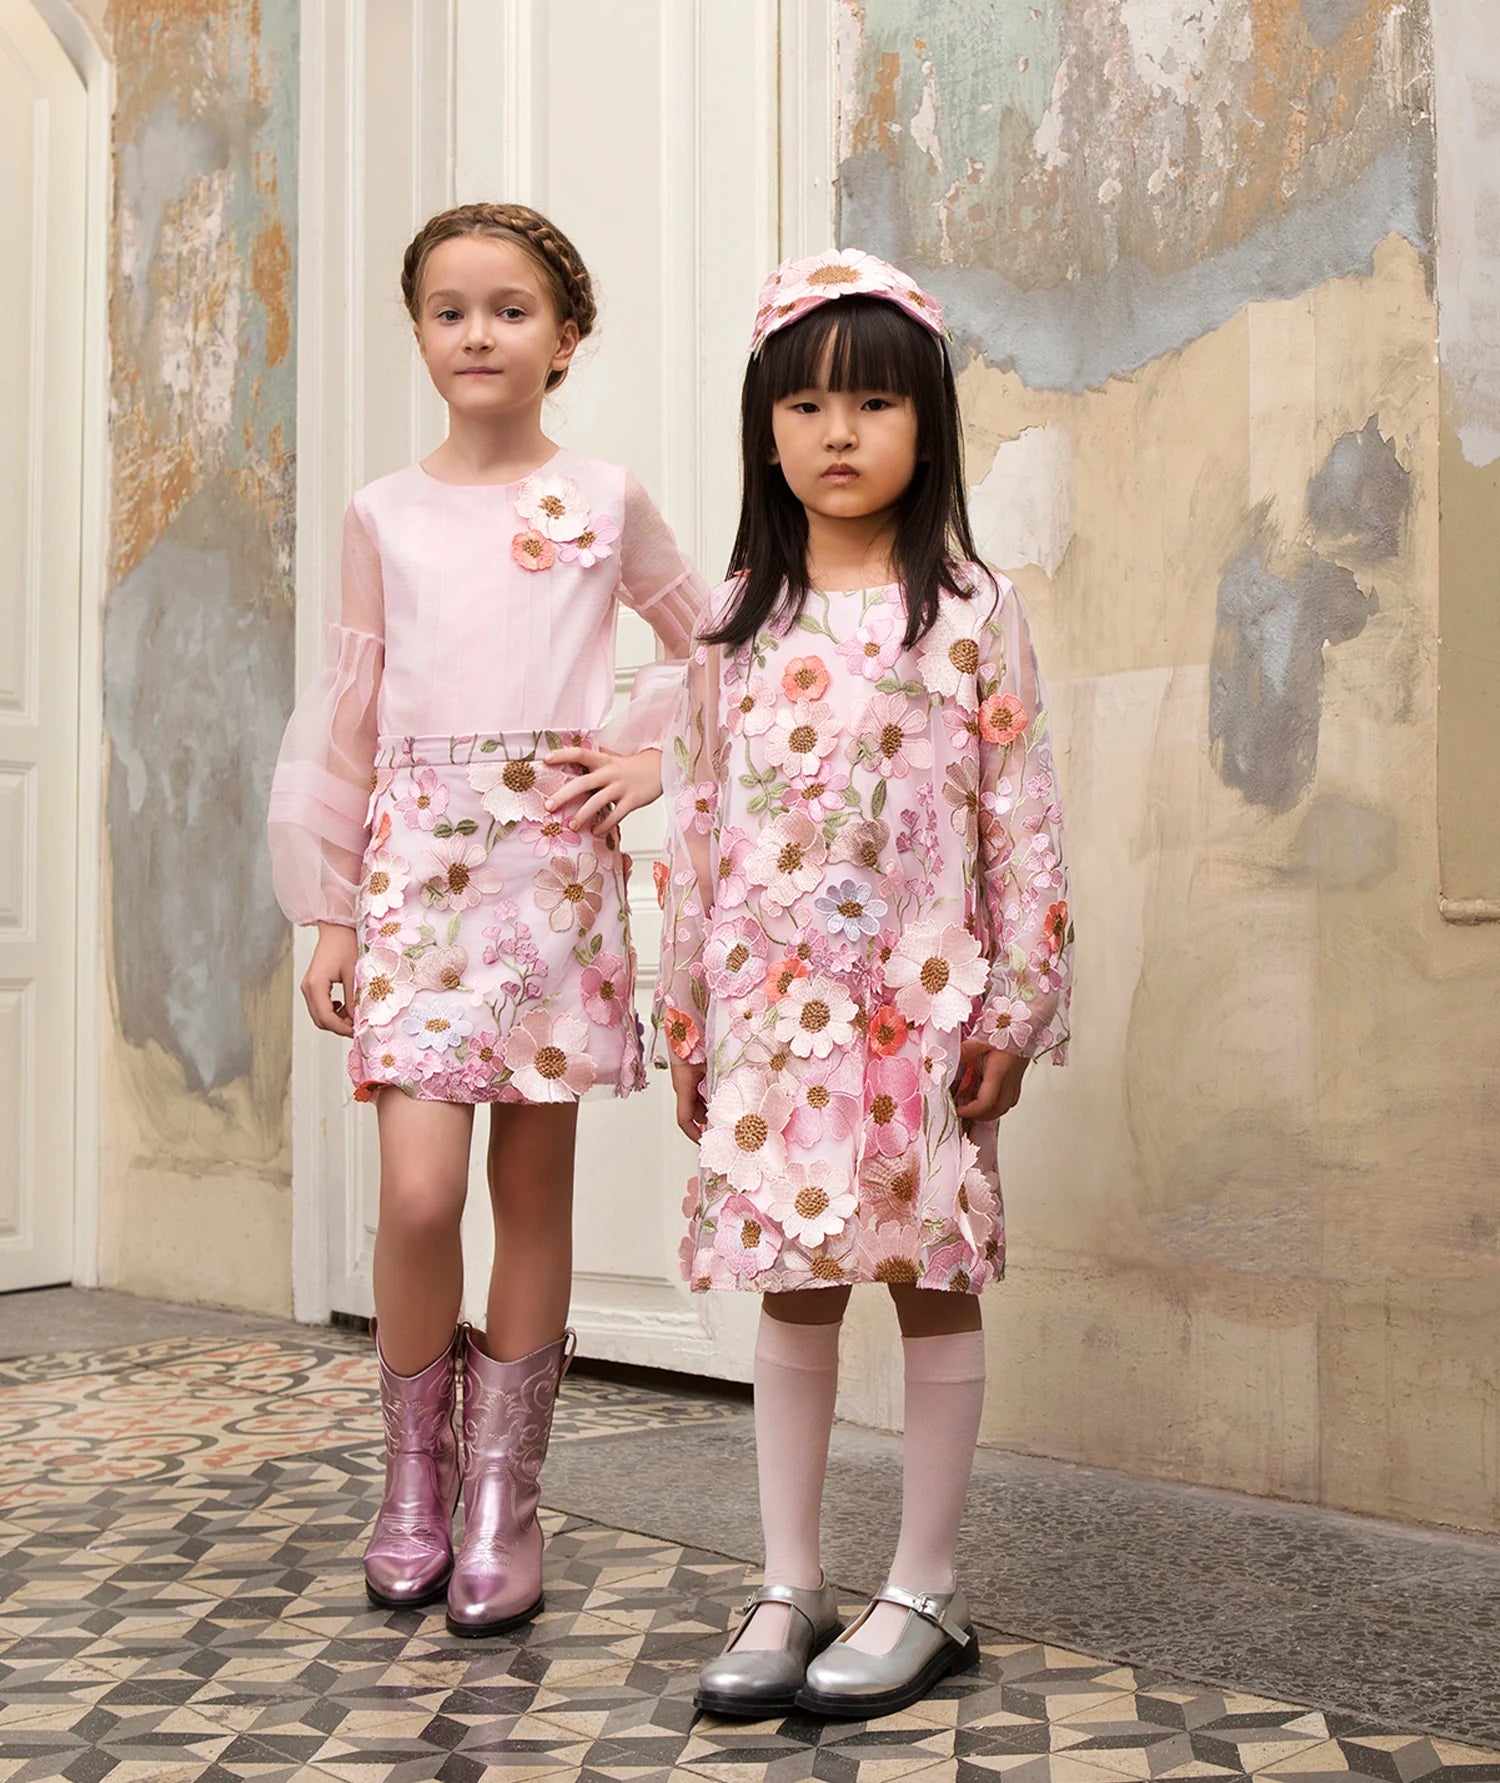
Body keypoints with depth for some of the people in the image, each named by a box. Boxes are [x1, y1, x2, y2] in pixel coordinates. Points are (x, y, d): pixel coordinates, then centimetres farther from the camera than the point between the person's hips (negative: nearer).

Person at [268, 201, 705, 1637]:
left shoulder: (602, 499, 7)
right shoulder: (383, 515, 9)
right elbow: (351, 718, 8)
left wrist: (651, 758, 3)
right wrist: (331, 913, 5)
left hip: (555, 860, 0)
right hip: (417, 861, 0)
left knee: (535, 1188, 3)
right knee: (418, 1190, -11)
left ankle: (502, 1496, 15)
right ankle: (415, 1473, 11)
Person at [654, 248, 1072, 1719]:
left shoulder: (971, 613, 0)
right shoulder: (735, 627, 8)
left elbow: (1021, 822, -2)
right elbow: (695, 826, 9)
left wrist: (1016, 1004, -7)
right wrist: (684, 1015, 7)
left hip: (926, 1000, -2)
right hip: (775, 1005, 3)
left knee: (932, 1282, 5)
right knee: (791, 1290, 8)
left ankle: (923, 1596, 16)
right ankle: (788, 1592, 18)